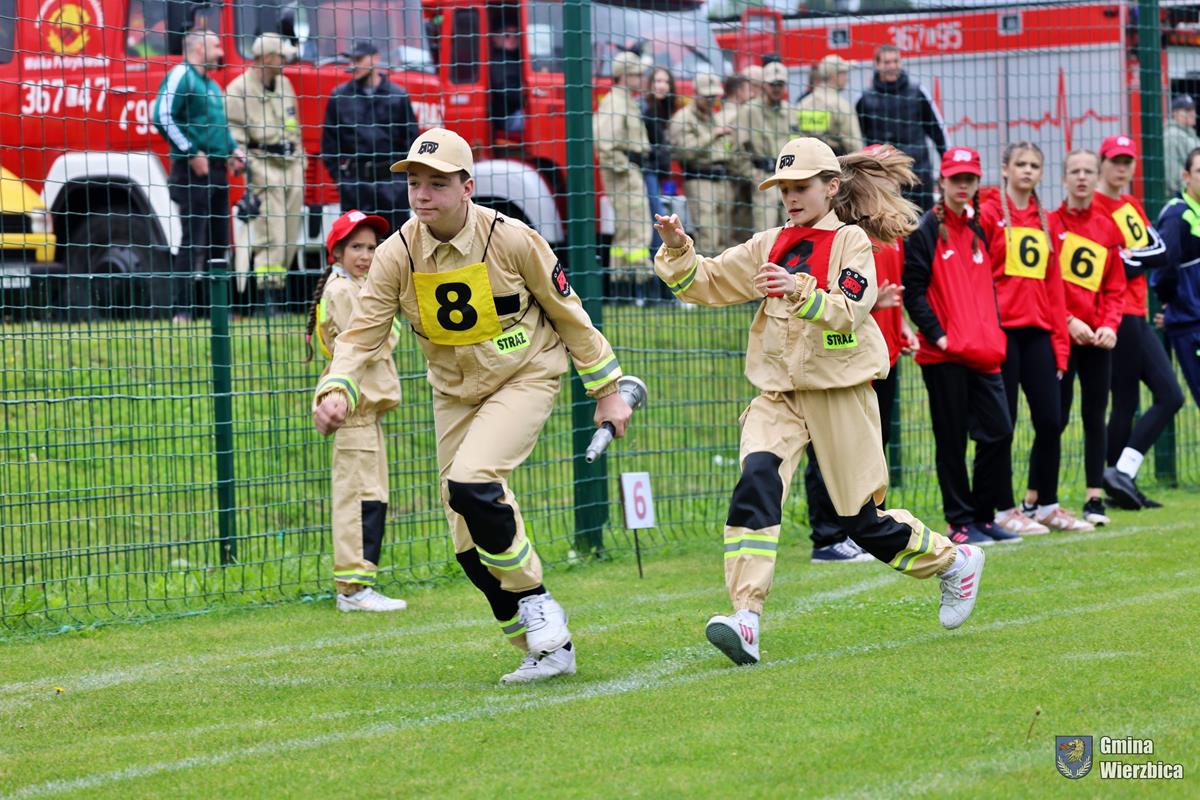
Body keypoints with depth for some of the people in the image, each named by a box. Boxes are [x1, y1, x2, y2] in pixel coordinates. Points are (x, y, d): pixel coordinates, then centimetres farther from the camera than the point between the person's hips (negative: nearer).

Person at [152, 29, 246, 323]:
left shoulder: (212, 85, 20)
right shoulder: (181, 76, -8)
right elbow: (162, 116, -18)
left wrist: (233, 149, 14)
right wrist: (191, 153, -18)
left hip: (217, 169, 9)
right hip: (193, 171, -9)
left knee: (218, 243, 10)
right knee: (193, 242, -11)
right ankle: (182, 311, -10)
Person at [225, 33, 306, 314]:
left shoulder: (284, 84, 16)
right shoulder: (238, 90, -7)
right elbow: (232, 130, -10)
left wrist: (300, 157, 21)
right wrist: (243, 159, -18)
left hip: (291, 166, 8)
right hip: (263, 166, -8)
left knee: (290, 233, 6)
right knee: (269, 234, -13)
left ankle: (278, 286, 14)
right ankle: (269, 293, -14)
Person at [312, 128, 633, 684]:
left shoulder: (512, 240, -17)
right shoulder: (396, 254, -11)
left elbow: (568, 314, -6)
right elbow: (362, 334, -12)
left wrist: (607, 390, -1)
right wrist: (336, 392, -31)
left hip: (525, 378, -5)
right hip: (454, 394, 5)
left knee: (470, 485, -29)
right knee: (471, 546, 2)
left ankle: (533, 597, -5)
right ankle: (548, 650, 18)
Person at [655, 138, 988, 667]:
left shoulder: (852, 241, -5)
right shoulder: (769, 245, 9)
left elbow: (848, 311, -20)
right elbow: (705, 283, 5)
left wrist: (800, 292, -37)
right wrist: (678, 249, -14)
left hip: (839, 391, -4)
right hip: (779, 393, 4)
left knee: (863, 520, 4)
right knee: (757, 479, -24)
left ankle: (953, 562, 33)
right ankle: (745, 618, -32)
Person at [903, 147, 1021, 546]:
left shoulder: (978, 232, 17)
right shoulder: (925, 232, -3)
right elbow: (913, 290, -8)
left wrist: (995, 332, 10)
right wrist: (937, 334, -16)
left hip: (983, 352, 6)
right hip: (944, 355, -6)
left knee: (999, 431, 1)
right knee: (952, 439, -1)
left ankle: (984, 516, 12)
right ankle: (960, 522, 5)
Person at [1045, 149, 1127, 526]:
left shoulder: (1108, 227, 9)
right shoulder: (1050, 223, -2)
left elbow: (1116, 287, 9)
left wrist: (1109, 324, -6)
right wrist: (1067, 321, -14)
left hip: (1098, 337, 4)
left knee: (1095, 416, 5)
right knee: (1056, 417, -4)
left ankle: (1094, 499, 9)